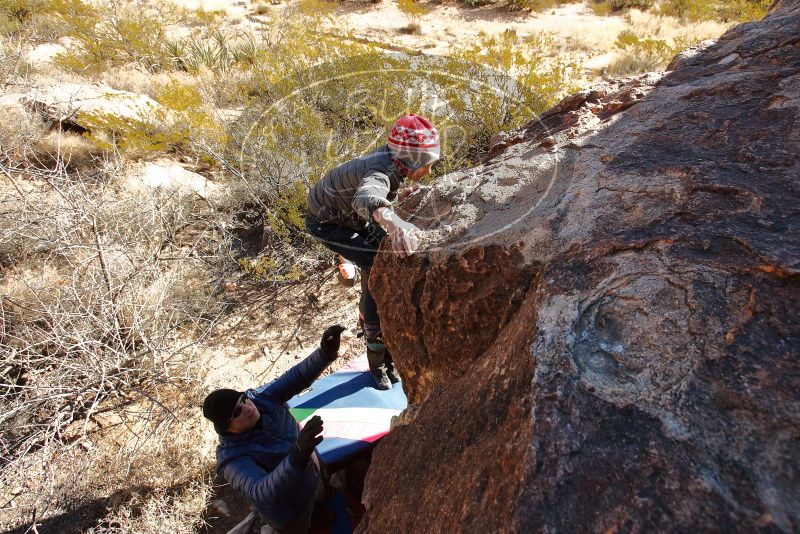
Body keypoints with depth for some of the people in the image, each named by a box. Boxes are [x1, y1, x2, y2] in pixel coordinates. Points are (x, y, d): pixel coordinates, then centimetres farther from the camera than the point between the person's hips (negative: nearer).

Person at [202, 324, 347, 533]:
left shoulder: (260, 398, -21)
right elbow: (262, 492, -49)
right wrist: (298, 455, -66)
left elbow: (296, 377, -30)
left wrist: (325, 353, -50)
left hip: (314, 477, 6)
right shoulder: (234, 458, -35)